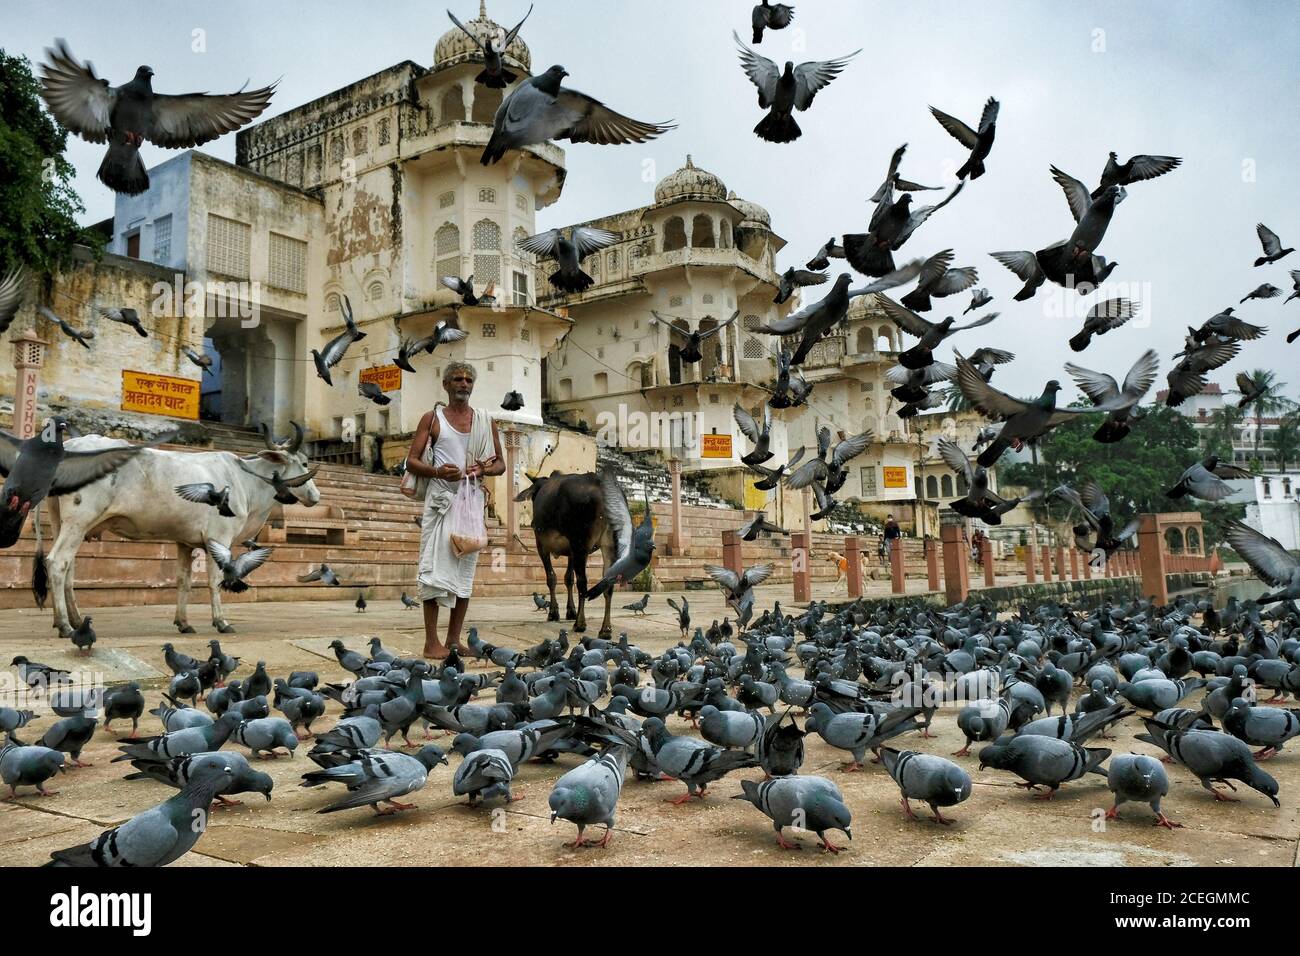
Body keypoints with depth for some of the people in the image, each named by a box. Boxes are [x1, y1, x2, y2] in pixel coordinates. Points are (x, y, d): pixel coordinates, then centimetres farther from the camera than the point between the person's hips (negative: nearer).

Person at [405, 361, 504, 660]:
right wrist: (438, 472, -18)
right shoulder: (432, 418, 5)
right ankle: (432, 642, -4)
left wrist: (483, 469, -8)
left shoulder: (485, 421, 13)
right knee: (435, 567, -7)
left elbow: (500, 463, 15)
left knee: (464, 569, 5)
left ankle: (454, 640, 12)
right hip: (441, 499, -3)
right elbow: (411, 461, 1)